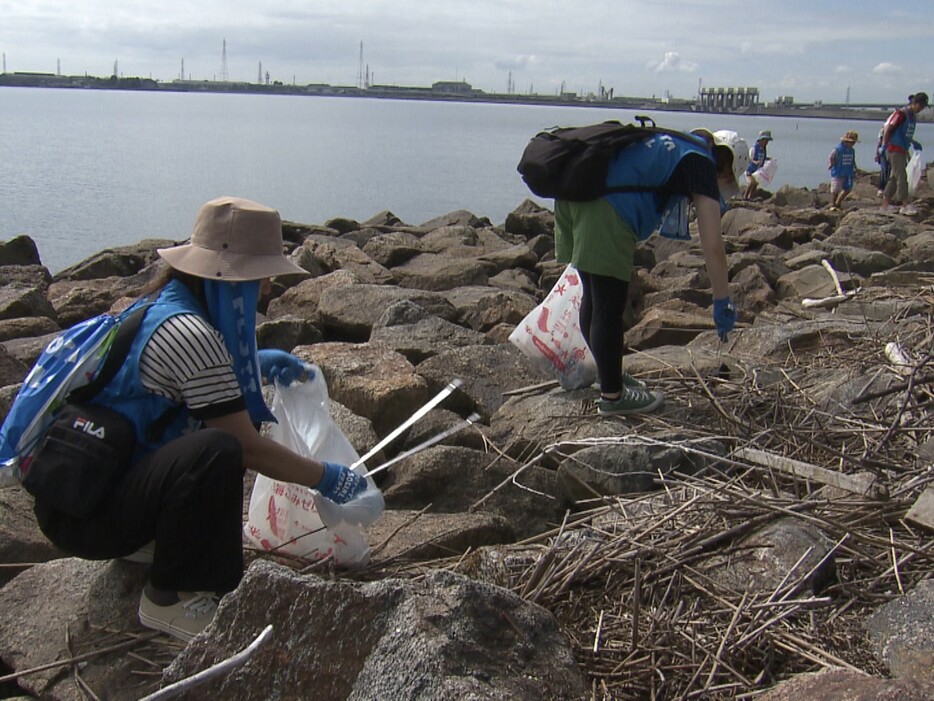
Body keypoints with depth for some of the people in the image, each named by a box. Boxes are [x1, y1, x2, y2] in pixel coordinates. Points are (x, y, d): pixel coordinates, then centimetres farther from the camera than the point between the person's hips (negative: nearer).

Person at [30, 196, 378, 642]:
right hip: (83, 514, -10)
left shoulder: (166, 305, 4)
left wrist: (256, 363, 12)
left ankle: (152, 537, 17)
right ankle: (168, 598, -13)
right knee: (218, 451, -34)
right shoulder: (188, 333, -24)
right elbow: (249, 449, -20)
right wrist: (328, 479, -7)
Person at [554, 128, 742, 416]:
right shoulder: (702, 163, 5)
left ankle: (610, 375, 36)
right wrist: (722, 302, 9)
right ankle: (612, 396, 12)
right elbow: (713, 246, 1)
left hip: (572, 193, 9)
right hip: (605, 210, -9)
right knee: (609, 308, 1)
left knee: (594, 299, 20)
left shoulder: (670, 145, 29)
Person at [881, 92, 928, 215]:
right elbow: (888, 129, -15)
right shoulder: (901, 113, -13)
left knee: (894, 177, 11)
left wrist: (913, 143, 14)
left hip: (902, 150, 9)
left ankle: (886, 203, 17)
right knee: (901, 177, -12)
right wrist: (884, 146, -16)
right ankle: (905, 206, -14)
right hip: (894, 150, -9)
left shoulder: (913, 116, 14)